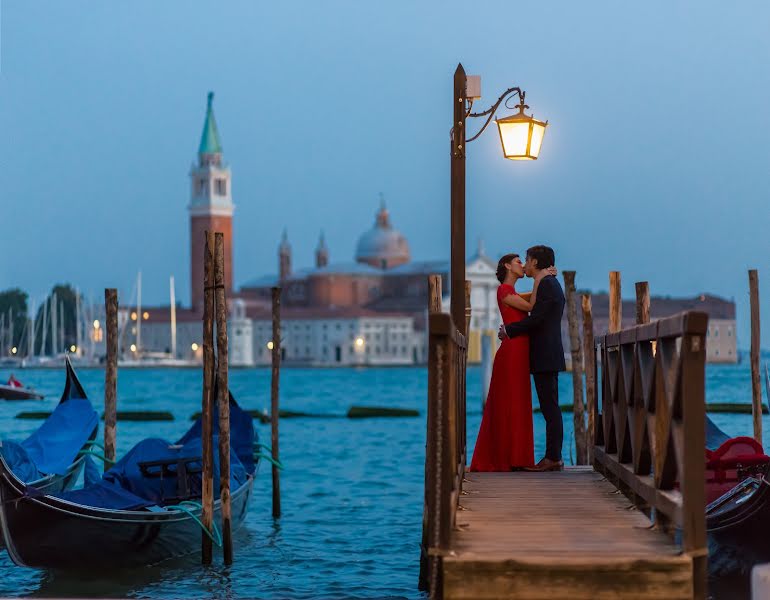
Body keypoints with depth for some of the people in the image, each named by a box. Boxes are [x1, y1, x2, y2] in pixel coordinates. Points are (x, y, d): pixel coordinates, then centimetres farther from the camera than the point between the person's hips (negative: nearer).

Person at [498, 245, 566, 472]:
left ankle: (553, 458, -9)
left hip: (546, 357, -10)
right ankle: (554, 457, 10)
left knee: (550, 408, -9)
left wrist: (509, 330, -7)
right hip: (547, 357, 10)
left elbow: (536, 319, -17)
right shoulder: (551, 284, 21)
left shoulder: (547, 284, -11)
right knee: (550, 408, 9)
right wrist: (512, 329, 15)